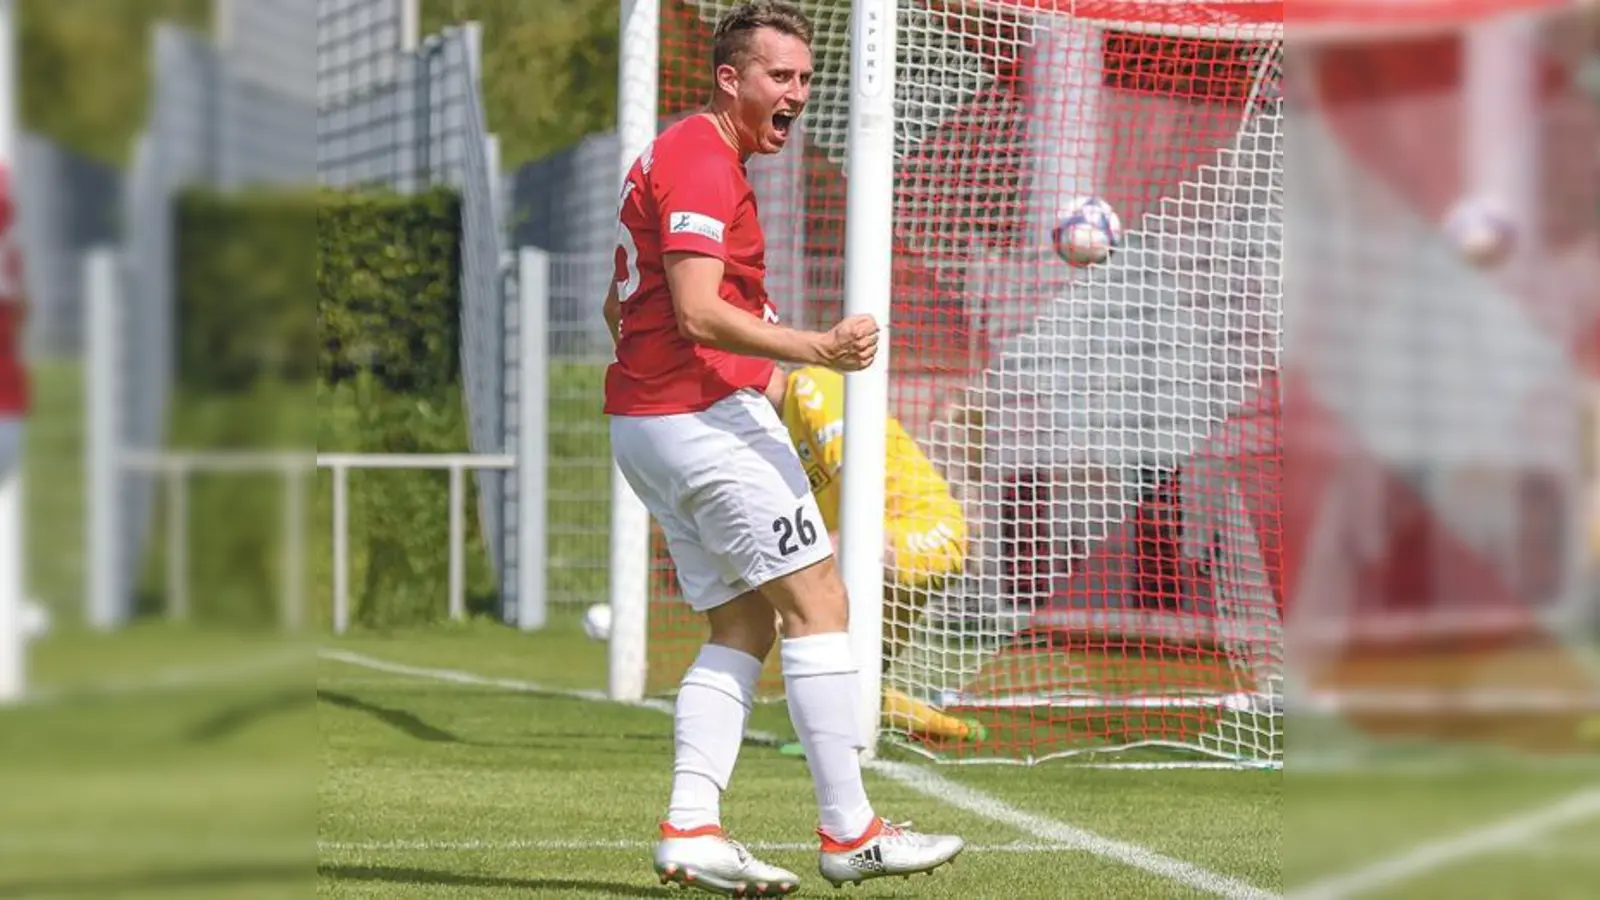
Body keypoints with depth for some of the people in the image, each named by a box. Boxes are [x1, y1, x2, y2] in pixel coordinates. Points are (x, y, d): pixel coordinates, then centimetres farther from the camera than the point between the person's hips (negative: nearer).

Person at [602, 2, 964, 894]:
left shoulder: (675, 155, 19)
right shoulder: (702, 162, -13)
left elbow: (619, 305, 26)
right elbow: (699, 315, -24)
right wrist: (815, 349, -34)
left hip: (645, 421, 10)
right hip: (708, 417, -10)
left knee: (743, 627, 8)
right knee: (818, 603, -7)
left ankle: (691, 828, -3)